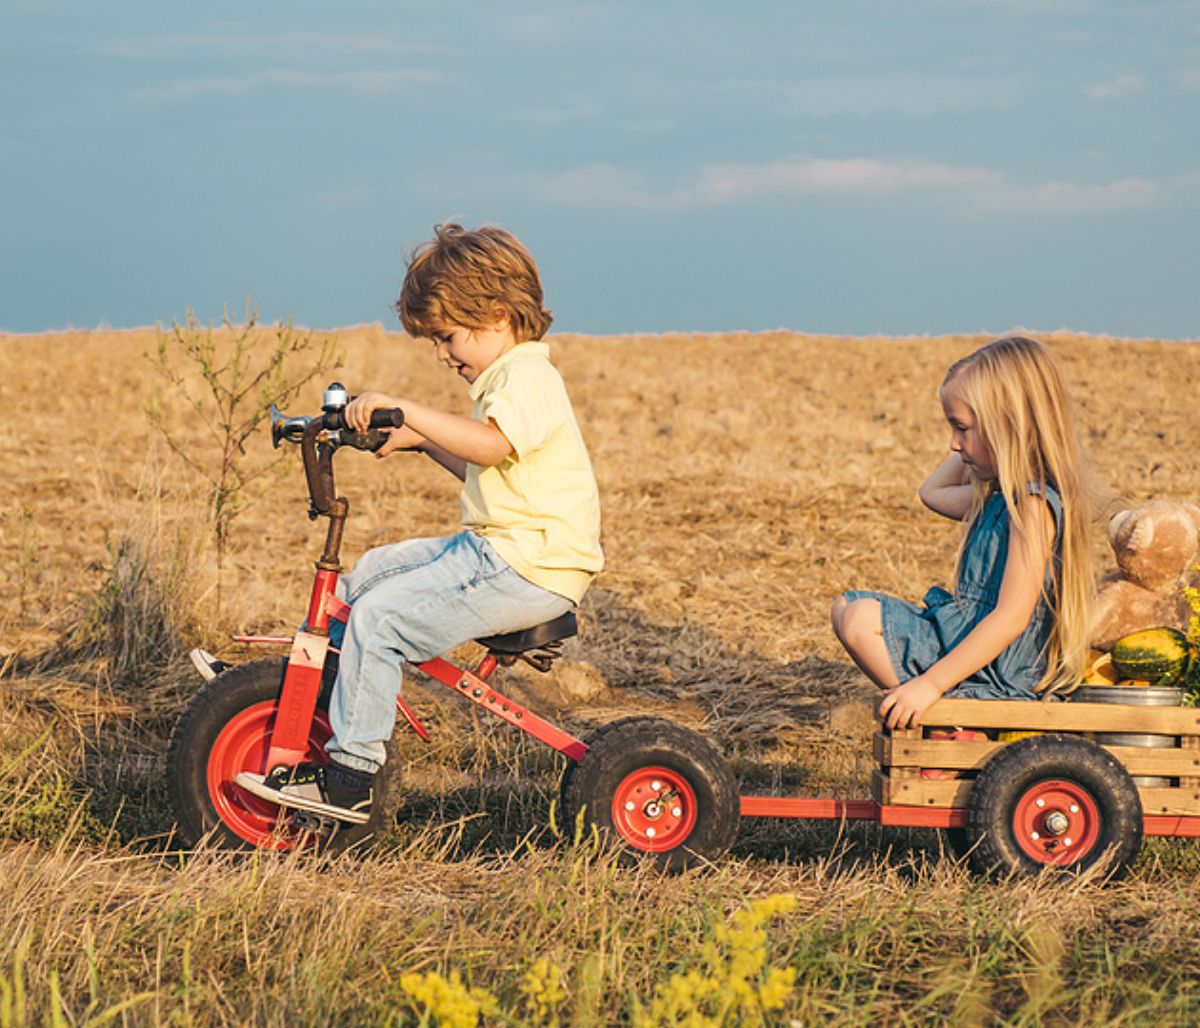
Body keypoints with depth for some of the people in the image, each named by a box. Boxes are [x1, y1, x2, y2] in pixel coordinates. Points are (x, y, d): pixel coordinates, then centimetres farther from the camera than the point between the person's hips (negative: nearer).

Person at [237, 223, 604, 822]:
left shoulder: (527, 377, -14)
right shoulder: (508, 379, 20)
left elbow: (490, 445, -34)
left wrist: (403, 409, -35)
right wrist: (419, 439, 23)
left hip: (527, 569, -11)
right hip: (496, 548, 11)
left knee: (378, 618, -17)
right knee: (370, 573, 18)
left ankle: (348, 779, -14)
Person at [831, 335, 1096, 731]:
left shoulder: (1033, 504, -19)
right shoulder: (998, 495, 11)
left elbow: (1011, 617, -26)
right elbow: (932, 492, 33)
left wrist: (930, 684, -28)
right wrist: (971, 446, 16)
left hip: (995, 674, -11)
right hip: (967, 634, 11)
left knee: (860, 619, -23)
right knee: (849, 607, 14)